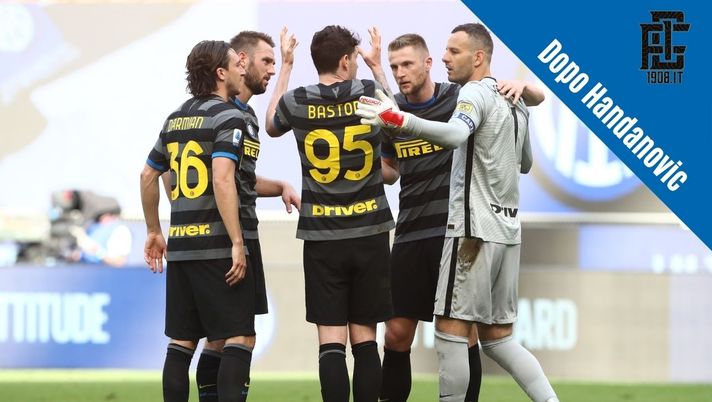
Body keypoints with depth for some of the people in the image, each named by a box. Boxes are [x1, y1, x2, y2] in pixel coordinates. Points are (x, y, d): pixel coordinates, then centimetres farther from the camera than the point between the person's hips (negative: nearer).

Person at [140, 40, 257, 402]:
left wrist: (154, 231, 32)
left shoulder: (176, 118, 15)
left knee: (182, 341, 10)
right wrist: (237, 243, -21)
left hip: (179, 247, 7)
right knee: (240, 337, -5)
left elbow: (148, 175, 22)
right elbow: (222, 179, -21)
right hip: (216, 246, -7)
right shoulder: (227, 117, -9)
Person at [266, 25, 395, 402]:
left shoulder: (297, 102, -3)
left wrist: (285, 68, 29)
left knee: (331, 340, -2)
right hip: (369, 233, 0)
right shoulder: (368, 93, -3)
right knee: (364, 337, 6)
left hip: (321, 237, 0)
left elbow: (272, 126, 22)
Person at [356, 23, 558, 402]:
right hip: (507, 228, 9)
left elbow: (456, 134, -32)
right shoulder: (513, 102, 17)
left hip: (474, 227, -9)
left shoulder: (475, 92, -10)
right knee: (497, 337, 12)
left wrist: (401, 120, -43)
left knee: (450, 330, -5)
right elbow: (525, 163, 31)